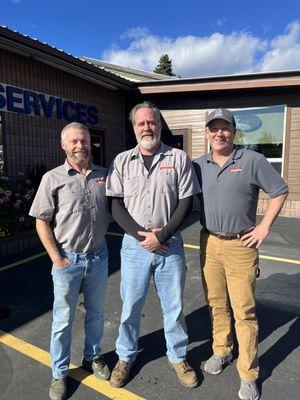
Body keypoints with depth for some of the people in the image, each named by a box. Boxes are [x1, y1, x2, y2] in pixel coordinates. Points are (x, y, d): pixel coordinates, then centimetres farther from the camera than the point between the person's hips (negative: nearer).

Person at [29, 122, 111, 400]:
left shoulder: (103, 175, 2)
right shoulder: (53, 178, -7)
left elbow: (113, 209, 14)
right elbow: (41, 221, -7)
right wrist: (57, 259, -10)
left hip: (98, 256, 3)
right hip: (67, 260, -3)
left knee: (95, 313, 20)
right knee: (63, 320, 13)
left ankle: (92, 357, 44)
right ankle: (59, 374, 34)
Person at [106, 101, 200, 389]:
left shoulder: (179, 158, 0)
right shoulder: (122, 161, 3)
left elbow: (186, 202, -3)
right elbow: (116, 205, 0)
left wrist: (161, 236, -12)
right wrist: (140, 235, -12)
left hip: (170, 245, 0)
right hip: (134, 244, 1)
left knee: (174, 306, 13)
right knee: (130, 306, 14)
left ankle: (178, 356, 38)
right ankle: (126, 357, 38)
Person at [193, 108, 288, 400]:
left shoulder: (252, 160, -5)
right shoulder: (198, 165, 5)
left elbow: (280, 191, 1)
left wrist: (265, 226, -5)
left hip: (241, 246, -3)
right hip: (208, 243, 4)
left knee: (244, 311, 3)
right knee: (216, 304, 17)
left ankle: (248, 375, 22)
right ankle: (221, 352, 39)